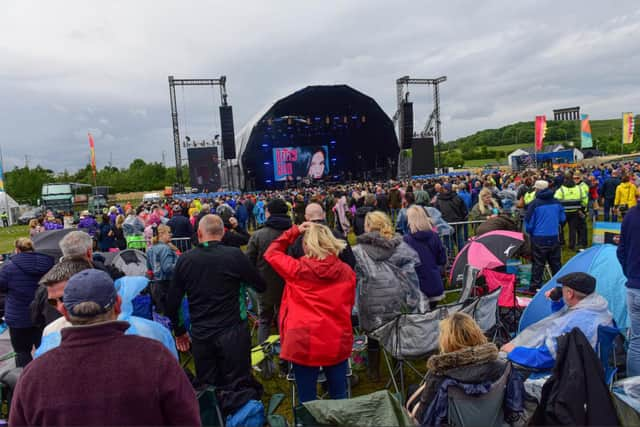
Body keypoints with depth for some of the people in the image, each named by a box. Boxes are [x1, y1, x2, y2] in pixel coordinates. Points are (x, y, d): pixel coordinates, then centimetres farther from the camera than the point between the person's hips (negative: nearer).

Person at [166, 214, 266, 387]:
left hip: (200, 336, 3)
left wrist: (179, 331, 18)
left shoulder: (184, 260, -2)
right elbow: (261, 286, -1)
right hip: (232, 334, -3)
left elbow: (172, 302, 4)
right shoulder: (235, 255, -12)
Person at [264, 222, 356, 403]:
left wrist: (294, 231, 8)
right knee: (339, 397, 18)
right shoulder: (347, 271, -2)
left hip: (304, 343, -2)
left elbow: (271, 253, 9)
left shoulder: (297, 269, -8)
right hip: (338, 342, 3)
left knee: (308, 401, 12)